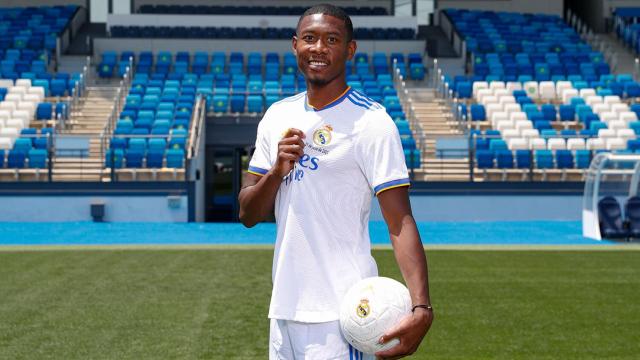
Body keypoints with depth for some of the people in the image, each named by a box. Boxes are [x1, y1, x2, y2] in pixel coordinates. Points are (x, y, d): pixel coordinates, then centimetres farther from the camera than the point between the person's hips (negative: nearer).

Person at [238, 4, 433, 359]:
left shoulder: (371, 122, -9)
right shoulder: (277, 116, 10)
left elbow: (400, 222, -16)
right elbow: (248, 215, 10)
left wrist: (421, 307, -29)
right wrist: (278, 170, -10)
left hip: (340, 316, -6)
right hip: (284, 310, 6)